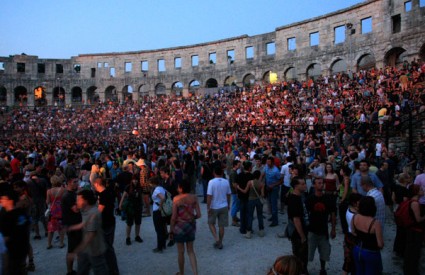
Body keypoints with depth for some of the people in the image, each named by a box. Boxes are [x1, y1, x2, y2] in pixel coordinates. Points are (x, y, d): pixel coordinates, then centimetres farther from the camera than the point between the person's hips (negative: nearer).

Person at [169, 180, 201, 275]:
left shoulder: (176, 198, -15)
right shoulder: (194, 197, -6)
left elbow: (173, 217, -13)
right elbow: (198, 215, -6)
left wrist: (171, 230, -2)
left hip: (180, 226, -3)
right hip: (191, 225, 3)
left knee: (181, 252, 15)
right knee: (190, 250, 18)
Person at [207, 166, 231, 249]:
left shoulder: (211, 182, -16)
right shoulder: (226, 182, -3)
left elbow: (209, 196, -18)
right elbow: (228, 195, 6)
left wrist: (208, 207, -9)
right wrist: (228, 205, 19)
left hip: (214, 207, -3)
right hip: (224, 206, 3)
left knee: (211, 223, 17)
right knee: (221, 225, 12)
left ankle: (216, 238, 1)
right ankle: (220, 243, 21)